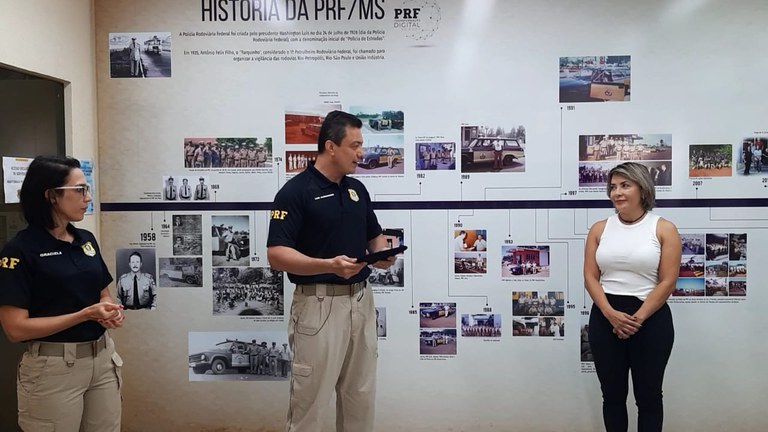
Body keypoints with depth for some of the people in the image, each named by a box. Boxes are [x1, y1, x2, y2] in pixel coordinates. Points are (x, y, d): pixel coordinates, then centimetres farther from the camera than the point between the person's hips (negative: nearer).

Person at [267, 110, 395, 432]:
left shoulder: (357, 189, 10)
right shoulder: (295, 191, -12)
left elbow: (375, 236, 19)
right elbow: (276, 255, -17)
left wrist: (383, 255, -4)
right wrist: (328, 265, -30)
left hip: (361, 300, 7)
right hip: (319, 305, -7)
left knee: (361, 396, 16)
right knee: (310, 400, 3)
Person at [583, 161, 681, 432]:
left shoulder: (664, 229, -3)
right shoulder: (599, 229, 5)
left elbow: (667, 282, -8)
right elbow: (590, 277, 1)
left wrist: (637, 318, -14)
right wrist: (611, 314, -14)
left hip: (651, 319, -2)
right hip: (605, 318, 2)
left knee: (648, 395, 11)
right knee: (612, 394, 14)